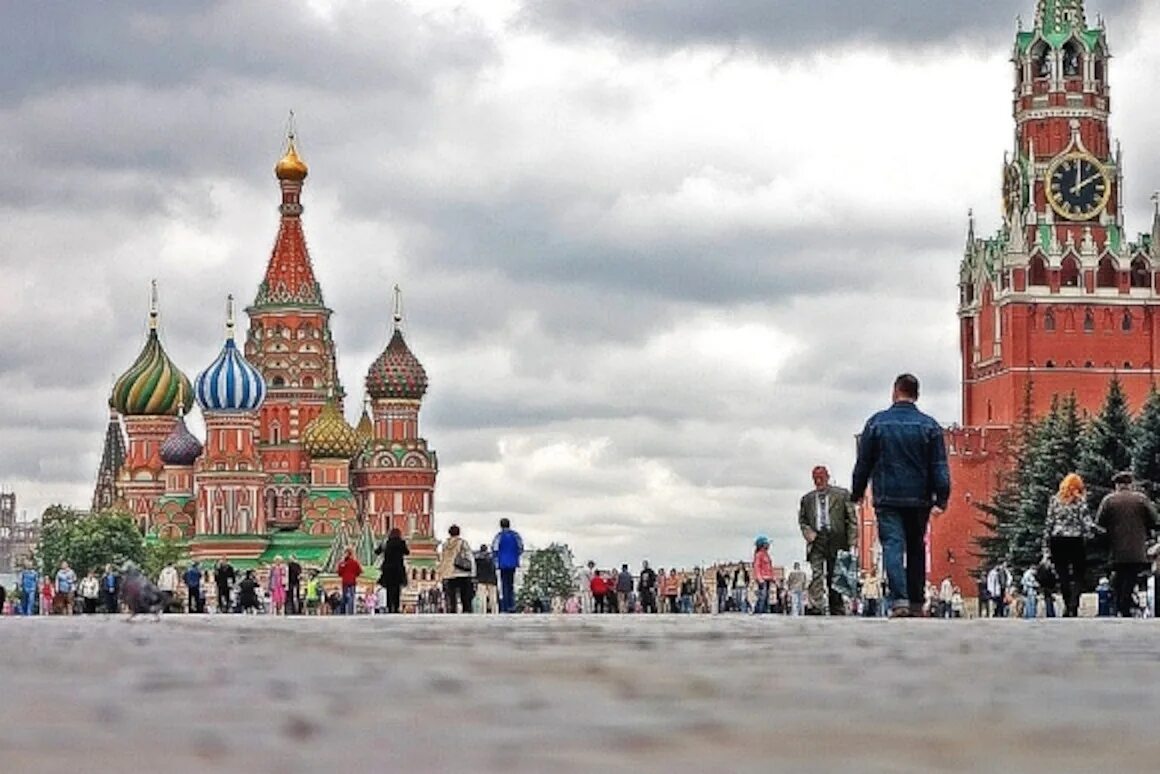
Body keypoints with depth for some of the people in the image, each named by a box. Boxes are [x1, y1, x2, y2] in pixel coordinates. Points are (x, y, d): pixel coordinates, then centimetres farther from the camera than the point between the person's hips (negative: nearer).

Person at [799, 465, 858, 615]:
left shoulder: (842, 494, 8)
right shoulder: (807, 499, 16)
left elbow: (851, 519, 5)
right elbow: (802, 519, 21)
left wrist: (852, 541, -3)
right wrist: (807, 531, -1)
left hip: (836, 540, -1)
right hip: (816, 539, 1)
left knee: (835, 577, 3)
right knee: (816, 575, -14)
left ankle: (837, 610, 8)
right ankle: (815, 607, -21)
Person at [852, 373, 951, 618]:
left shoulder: (877, 423, 1)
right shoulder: (929, 425, 3)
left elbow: (863, 462, 6)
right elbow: (940, 467, -1)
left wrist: (857, 493, 16)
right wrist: (941, 500, -1)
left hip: (887, 497, -2)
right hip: (919, 498, 2)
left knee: (893, 546, -7)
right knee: (916, 550, 12)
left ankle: (900, 600, -23)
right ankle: (916, 603, 13)